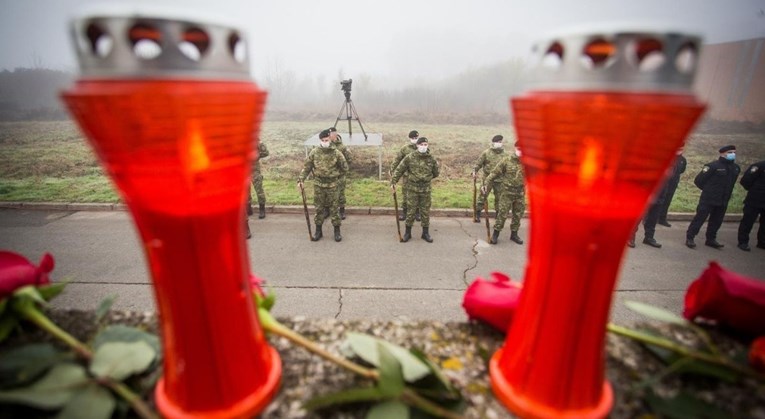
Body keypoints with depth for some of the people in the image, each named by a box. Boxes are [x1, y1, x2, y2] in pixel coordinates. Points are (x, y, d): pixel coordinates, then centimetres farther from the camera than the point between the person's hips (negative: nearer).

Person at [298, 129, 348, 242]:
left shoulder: (336, 153, -6)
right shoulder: (314, 152, -1)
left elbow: (344, 168, 4)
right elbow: (306, 167, 1)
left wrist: (335, 176, 5)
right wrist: (301, 179, -8)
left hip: (332, 185, -2)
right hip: (318, 185, 2)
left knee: (334, 208, 4)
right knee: (319, 208, 10)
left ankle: (337, 231, 16)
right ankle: (318, 231, 23)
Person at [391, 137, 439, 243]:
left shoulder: (431, 159, 1)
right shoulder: (410, 158, -6)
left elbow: (436, 173, 15)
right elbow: (399, 170, -3)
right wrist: (393, 182, -8)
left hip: (426, 189, 2)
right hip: (413, 189, -2)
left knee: (425, 211, 9)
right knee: (410, 211, 4)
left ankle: (425, 233, 22)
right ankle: (408, 232, 18)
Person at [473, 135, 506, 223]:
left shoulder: (503, 153, 7)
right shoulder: (486, 152, -2)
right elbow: (479, 163, 1)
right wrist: (474, 171, -12)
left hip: (500, 180, 3)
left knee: (499, 198, 10)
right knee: (483, 196, -2)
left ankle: (498, 214, 23)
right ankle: (477, 214, 8)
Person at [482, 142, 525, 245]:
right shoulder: (507, 160, -11)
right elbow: (495, 172, -9)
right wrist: (486, 184, -15)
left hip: (520, 193, 3)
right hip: (507, 192, -3)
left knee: (518, 215, 13)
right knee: (502, 214, 0)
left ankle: (514, 234, 29)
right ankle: (495, 233, 15)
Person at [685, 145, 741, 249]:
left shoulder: (736, 168, 9)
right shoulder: (713, 166, -13)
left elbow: (731, 183, 22)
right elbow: (698, 181, -11)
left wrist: (726, 194, 13)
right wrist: (708, 191, 1)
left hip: (723, 201, 7)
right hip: (708, 199, -6)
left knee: (717, 221, 13)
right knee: (699, 218, -4)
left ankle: (711, 239, 25)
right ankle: (689, 238, 1)